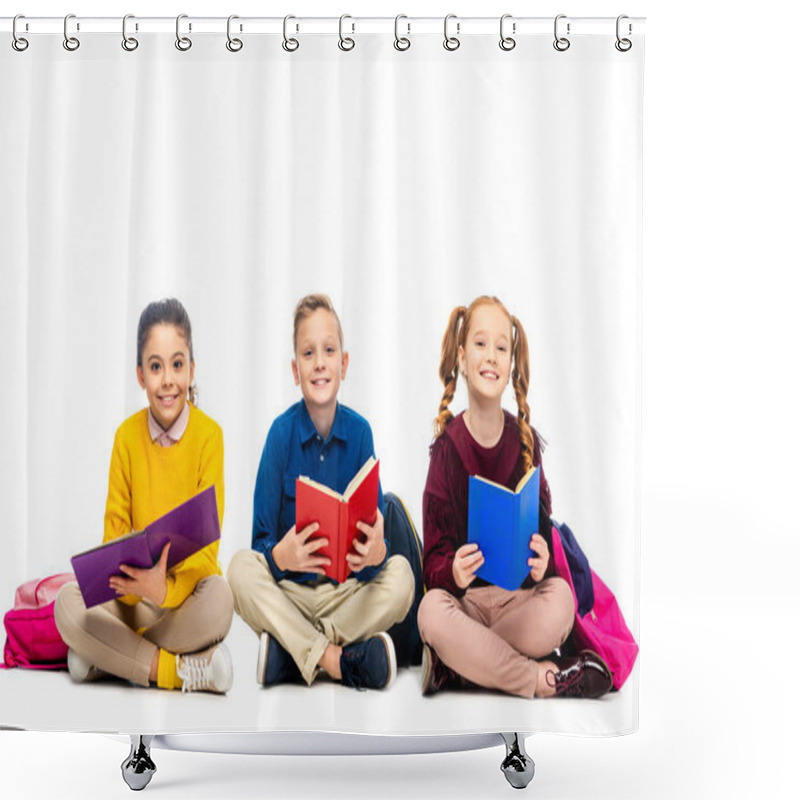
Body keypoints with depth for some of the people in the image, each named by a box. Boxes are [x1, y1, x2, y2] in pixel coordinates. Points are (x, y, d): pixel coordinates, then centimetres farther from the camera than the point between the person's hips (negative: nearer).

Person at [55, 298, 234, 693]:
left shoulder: (209, 435, -8)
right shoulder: (127, 436, 0)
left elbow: (207, 544, -13)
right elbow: (114, 530, -1)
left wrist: (167, 589, -34)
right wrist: (122, 576, -25)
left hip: (187, 591, -2)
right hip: (135, 598, 3)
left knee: (219, 597, -35)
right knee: (67, 603, -25)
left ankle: (109, 656, -17)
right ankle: (182, 669, -22)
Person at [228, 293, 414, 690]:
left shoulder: (359, 432, -4)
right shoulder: (282, 432, -8)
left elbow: (376, 538, -4)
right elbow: (262, 538, -8)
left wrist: (376, 554, -29)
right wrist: (279, 556, -32)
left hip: (349, 591, 1)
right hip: (288, 591, -1)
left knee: (400, 575, -25)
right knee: (241, 569, -28)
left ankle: (292, 650, -22)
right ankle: (338, 658, -25)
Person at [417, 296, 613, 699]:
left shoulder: (526, 440, 2)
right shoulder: (447, 446, -3)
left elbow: (543, 534, 3)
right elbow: (434, 559, -4)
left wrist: (541, 565, -21)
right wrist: (453, 573, -28)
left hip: (519, 595, 2)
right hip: (464, 596, -1)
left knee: (560, 598, -30)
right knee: (432, 612, -34)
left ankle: (452, 667, -20)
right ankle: (544, 678, -21)